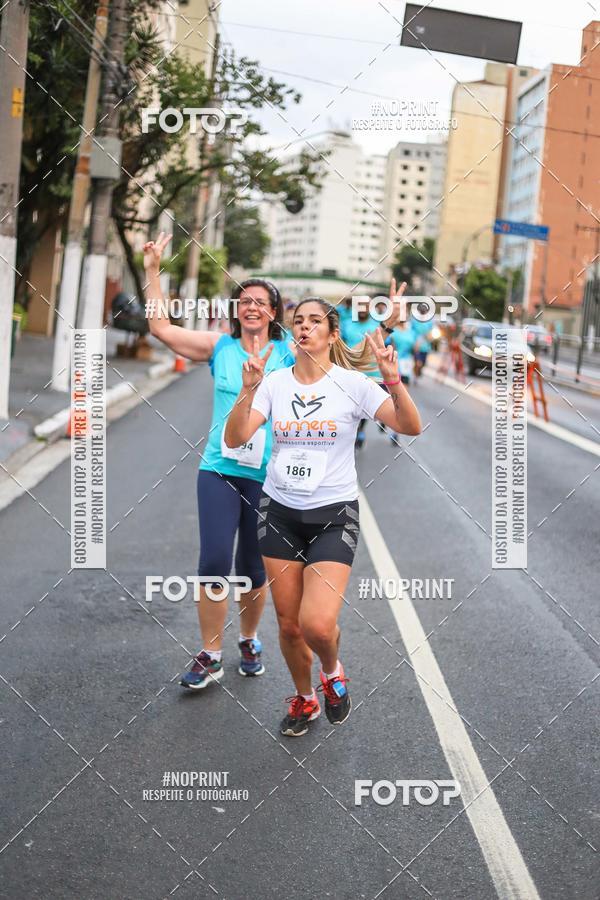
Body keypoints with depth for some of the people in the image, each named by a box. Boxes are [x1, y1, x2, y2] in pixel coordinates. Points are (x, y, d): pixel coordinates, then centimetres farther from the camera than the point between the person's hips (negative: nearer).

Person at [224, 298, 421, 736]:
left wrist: (392, 379, -31)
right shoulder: (273, 382, 1)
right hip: (280, 512, 3)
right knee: (288, 623, 9)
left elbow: (411, 427, -16)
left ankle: (333, 672, 18)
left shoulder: (353, 383, -7)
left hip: (333, 513, -3)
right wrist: (248, 390, -23)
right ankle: (304, 699, 36)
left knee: (317, 624, -17)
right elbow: (234, 439, -8)